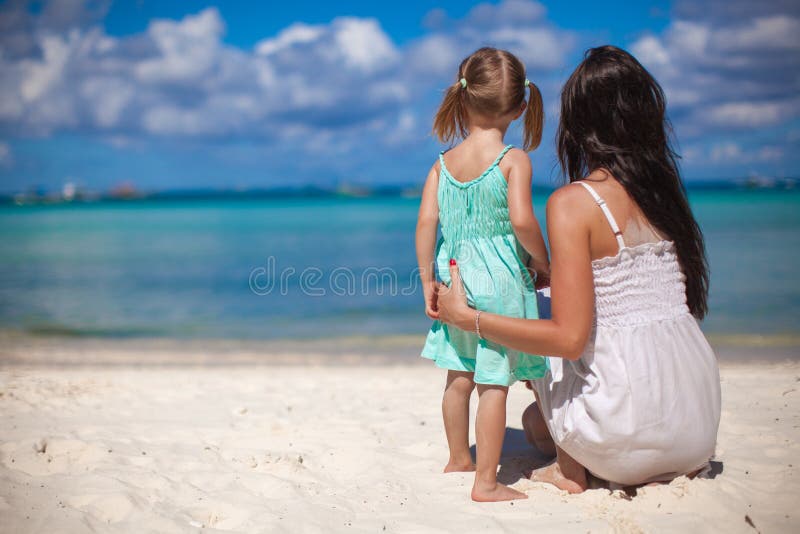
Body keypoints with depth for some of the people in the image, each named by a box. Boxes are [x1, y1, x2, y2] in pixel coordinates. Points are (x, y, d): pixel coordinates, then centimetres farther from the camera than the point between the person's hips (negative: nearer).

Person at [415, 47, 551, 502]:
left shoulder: (444, 163, 2)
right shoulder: (514, 159, -10)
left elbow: (427, 222, -1)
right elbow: (522, 221, -22)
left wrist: (428, 282, 6)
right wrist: (543, 262, -5)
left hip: (456, 278, 5)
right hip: (499, 281, -5)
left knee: (460, 375, 19)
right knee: (494, 383, 1)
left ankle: (459, 459, 37)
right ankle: (486, 482, 7)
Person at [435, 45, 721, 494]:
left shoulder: (572, 203, -14)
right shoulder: (661, 188, 7)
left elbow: (569, 337, -18)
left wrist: (467, 317, -9)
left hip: (633, 434, -7)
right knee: (534, 419, 31)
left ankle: (571, 470, 12)